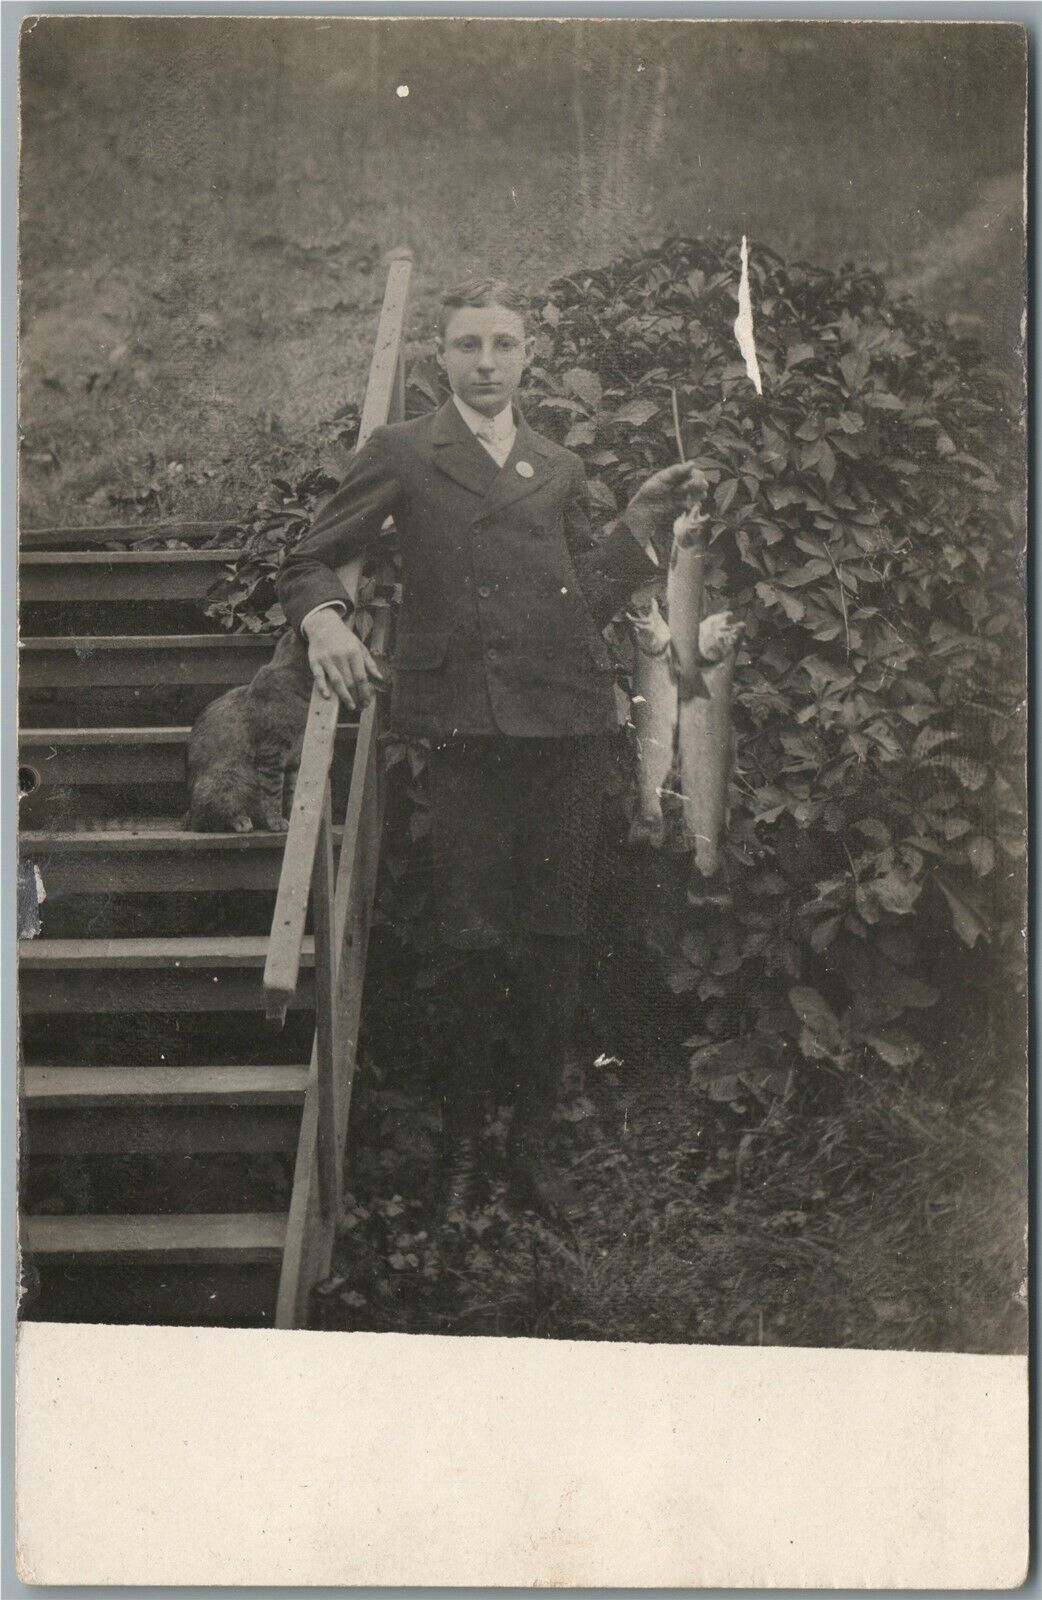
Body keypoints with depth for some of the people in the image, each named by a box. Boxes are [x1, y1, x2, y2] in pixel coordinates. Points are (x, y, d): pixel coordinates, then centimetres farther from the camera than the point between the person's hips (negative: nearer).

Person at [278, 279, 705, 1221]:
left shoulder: (561, 469, 23)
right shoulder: (403, 454, 11)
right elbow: (308, 562, 11)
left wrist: (639, 530, 10)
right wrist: (324, 619, -9)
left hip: (568, 720, 4)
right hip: (466, 725, -3)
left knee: (558, 938, 5)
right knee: (471, 940, -4)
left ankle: (533, 1140, 19)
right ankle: (461, 1143, 14)